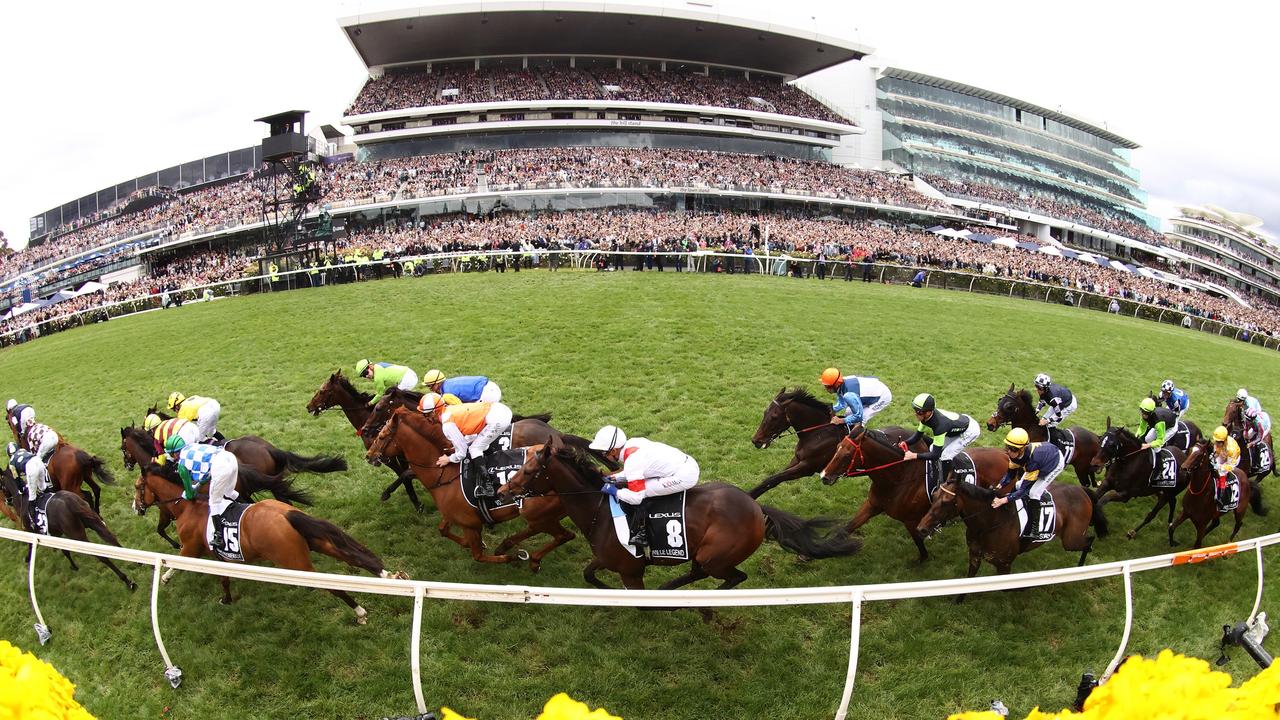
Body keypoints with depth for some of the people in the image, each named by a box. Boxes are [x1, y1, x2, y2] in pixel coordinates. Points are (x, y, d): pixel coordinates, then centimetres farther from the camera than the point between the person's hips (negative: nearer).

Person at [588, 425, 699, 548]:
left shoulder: (631, 462, -19)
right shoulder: (633, 443, 4)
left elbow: (635, 498, -17)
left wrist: (615, 491, -4)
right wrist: (614, 477, 14)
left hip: (684, 477, -10)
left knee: (639, 493, -8)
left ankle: (641, 534, 1)